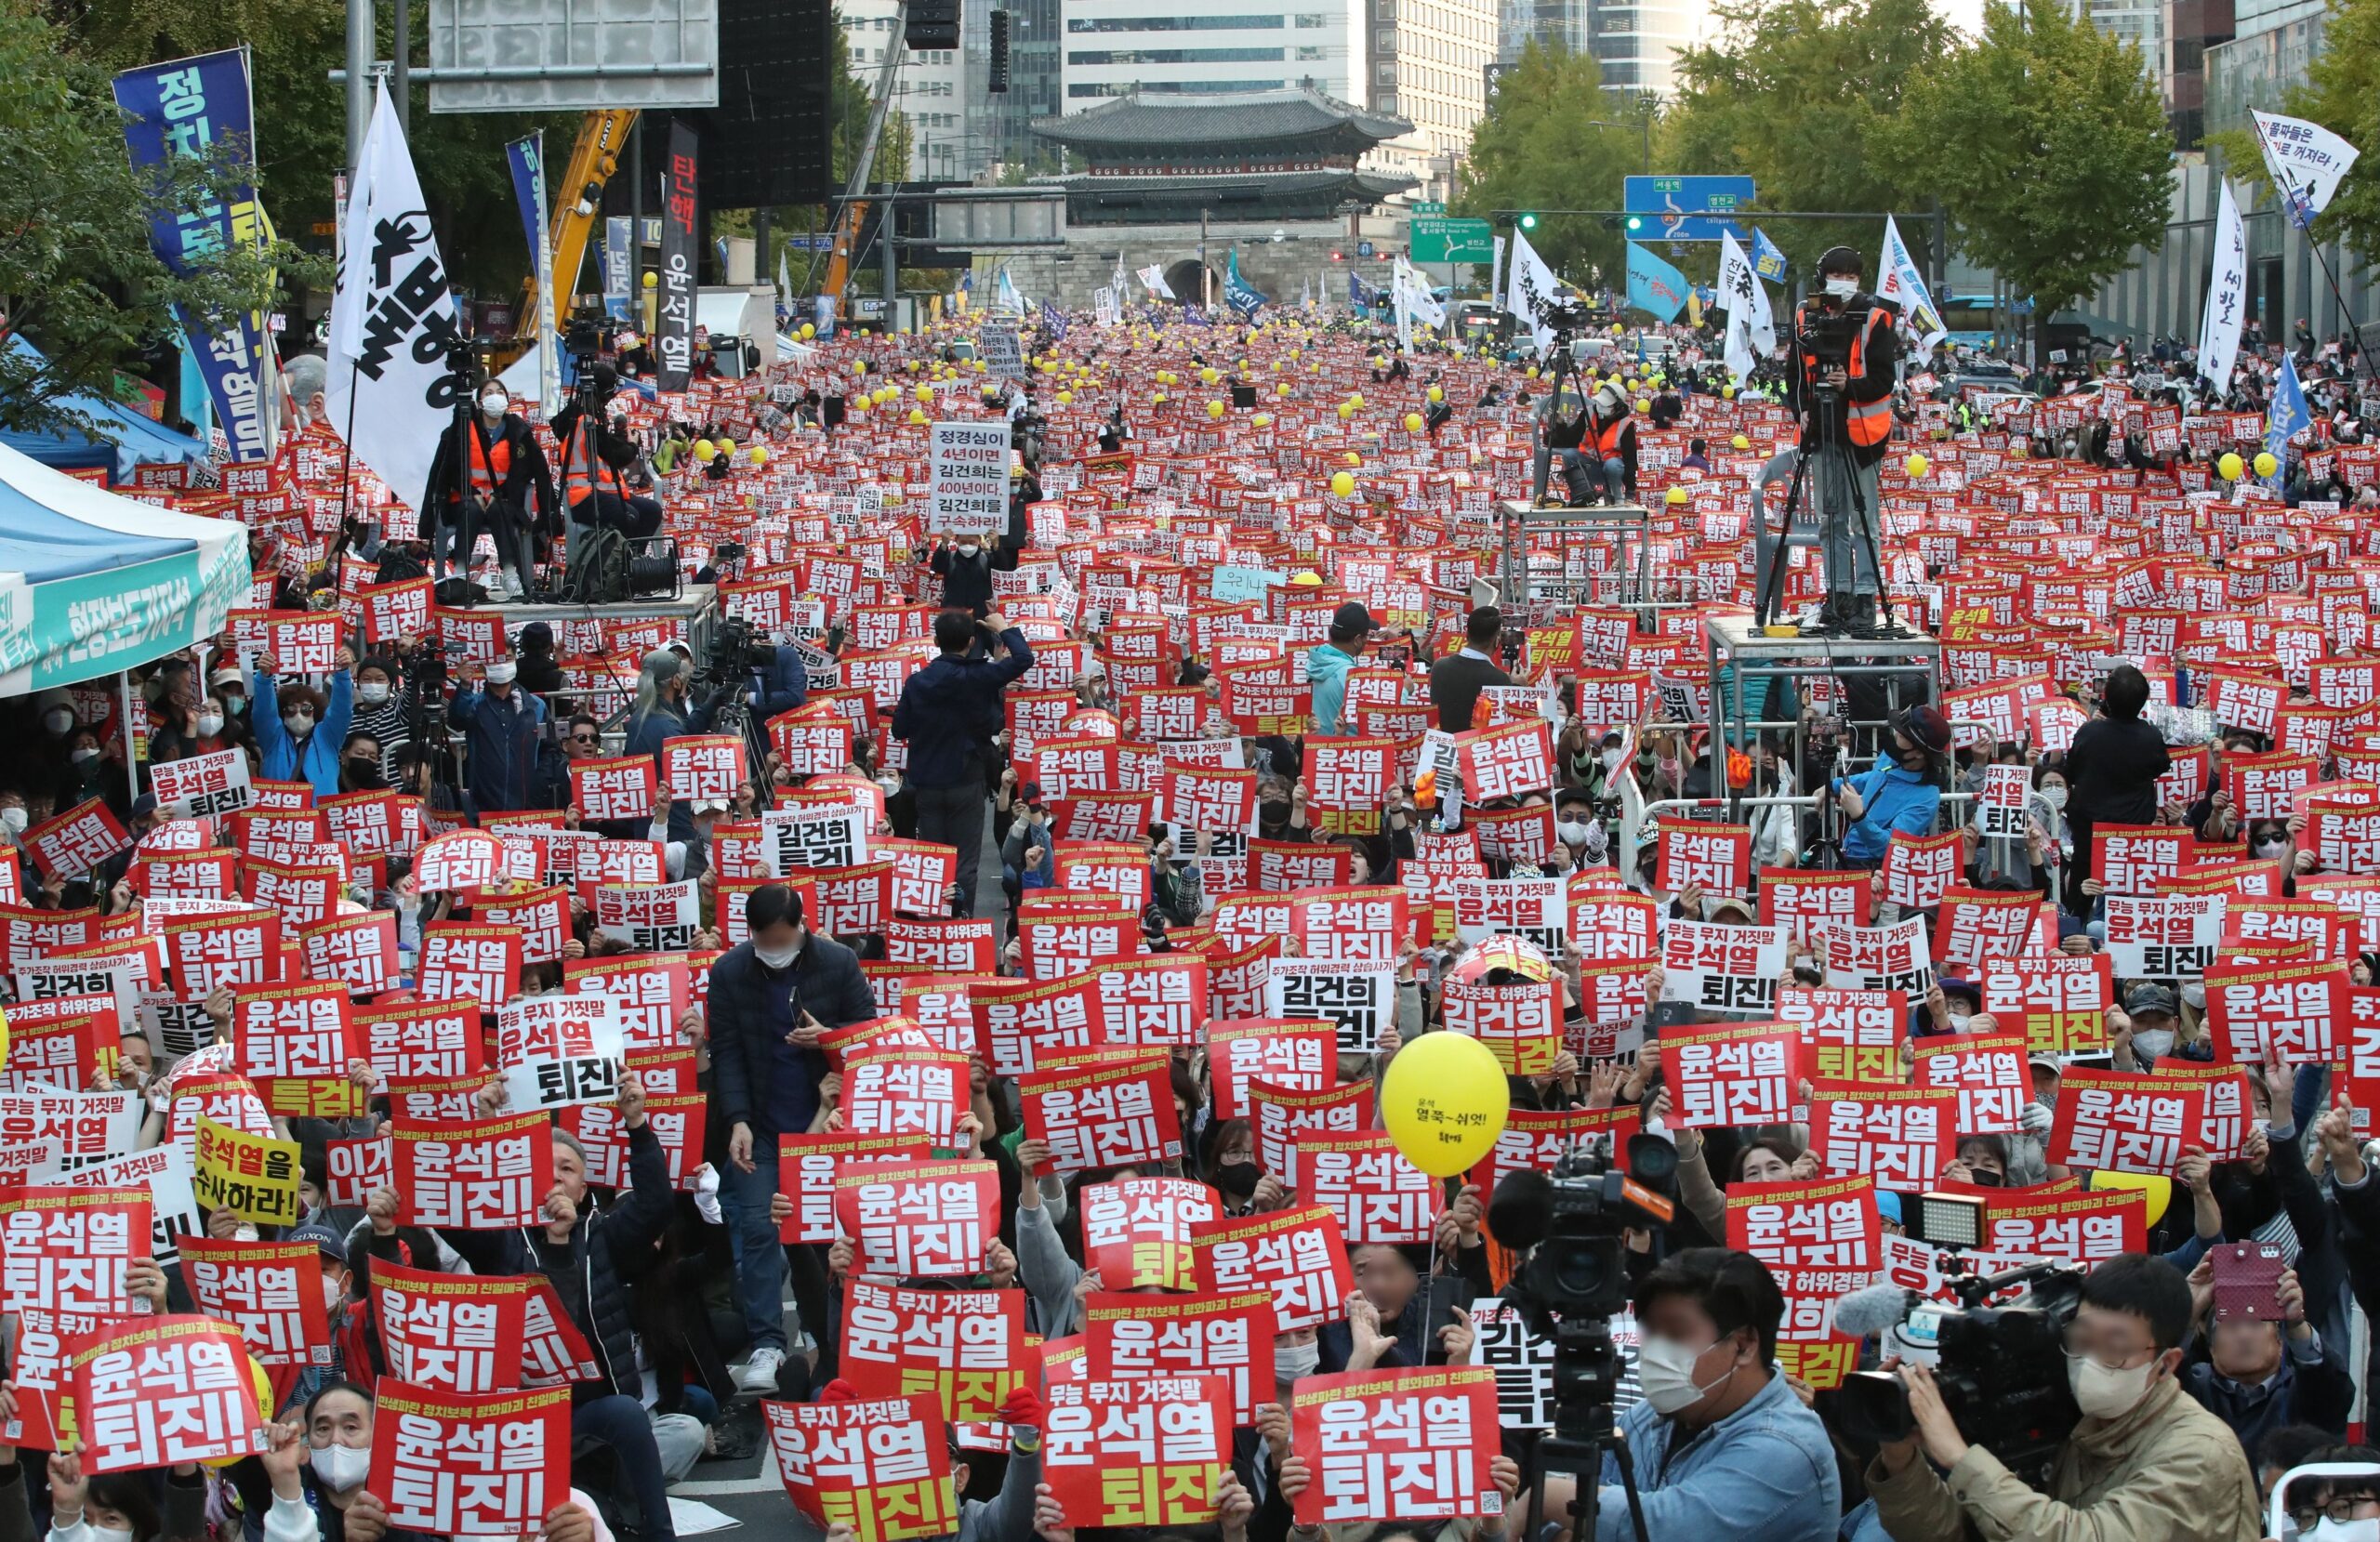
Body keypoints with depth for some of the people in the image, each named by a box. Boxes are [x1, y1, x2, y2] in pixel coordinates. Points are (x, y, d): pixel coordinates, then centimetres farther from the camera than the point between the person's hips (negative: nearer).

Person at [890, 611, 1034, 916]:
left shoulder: (916, 681, -3)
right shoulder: (977, 677, -13)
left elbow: (899, 730, 3)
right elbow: (1024, 659, -9)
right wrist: (1004, 629, 6)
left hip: (927, 784, 3)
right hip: (967, 782, -3)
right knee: (965, 862, 1)